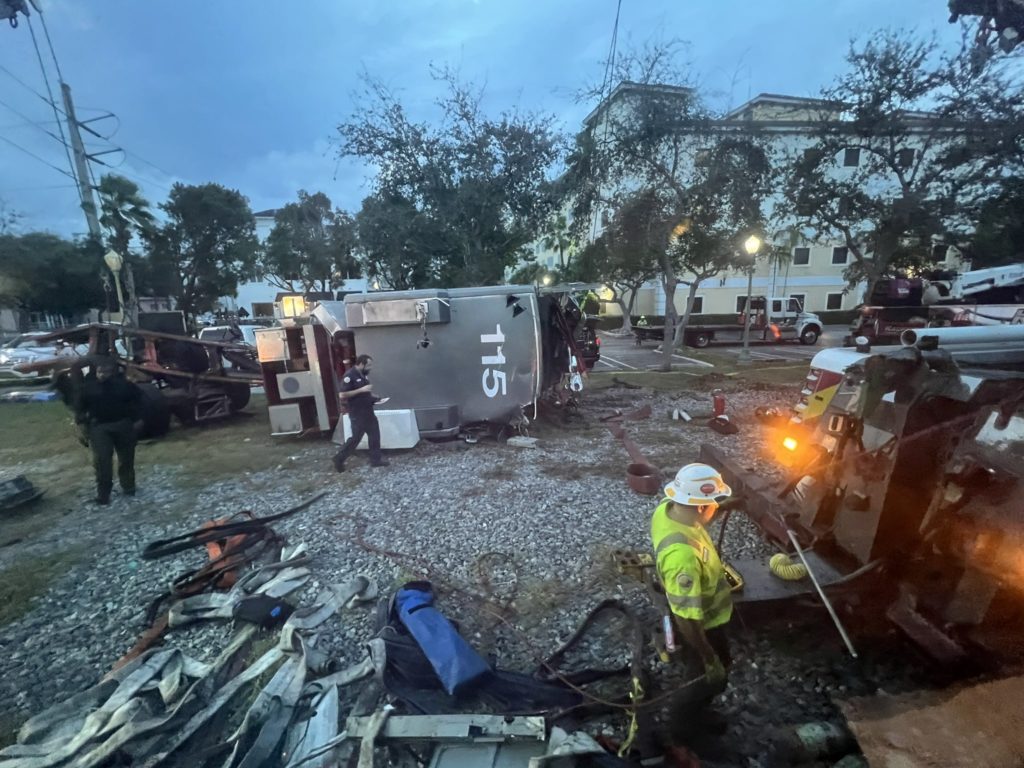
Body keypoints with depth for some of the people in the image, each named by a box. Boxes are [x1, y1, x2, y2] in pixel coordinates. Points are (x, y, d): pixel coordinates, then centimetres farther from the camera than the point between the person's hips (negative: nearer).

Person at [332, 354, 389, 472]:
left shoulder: (364, 374, 9)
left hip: (368, 411, 8)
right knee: (356, 437, 0)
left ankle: (375, 459, 20)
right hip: (357, 413, -8)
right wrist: (361, 390, -25)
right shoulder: (349, 375, -17)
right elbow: (343, 395, -22)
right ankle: (339, 459, 17)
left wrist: (373, 397, 5)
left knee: (374, 434, 10)